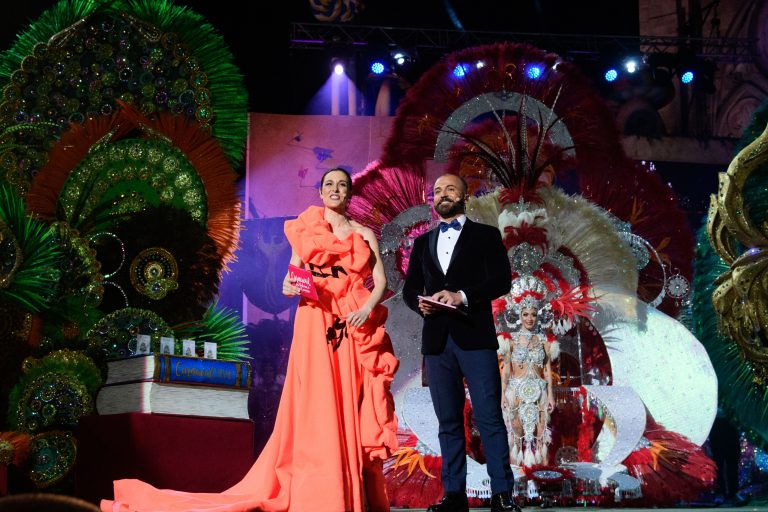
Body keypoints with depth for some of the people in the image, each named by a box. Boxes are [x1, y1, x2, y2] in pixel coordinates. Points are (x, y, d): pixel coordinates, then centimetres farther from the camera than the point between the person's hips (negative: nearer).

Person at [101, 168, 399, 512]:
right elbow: (293, 277, 9)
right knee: (316, 407, -8)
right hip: (317, 325, -1)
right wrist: (289, 287, -14)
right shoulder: (304, 228, 12)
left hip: (356, 329, 1)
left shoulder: (365, 234, 14)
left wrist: (368, 308, -14)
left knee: (352, 408, -3)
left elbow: (380, 281, 4)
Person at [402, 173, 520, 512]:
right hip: (437, 340, 4)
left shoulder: (485, 236, 8)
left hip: (475, 336, -4)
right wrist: (419, 302, -6)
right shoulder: (422, 243, 20)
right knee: (449, 420, 5)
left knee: (489, 417, -8)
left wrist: (462, 296, -17)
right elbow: (409, 288, 17)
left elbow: (501, 280, -4)